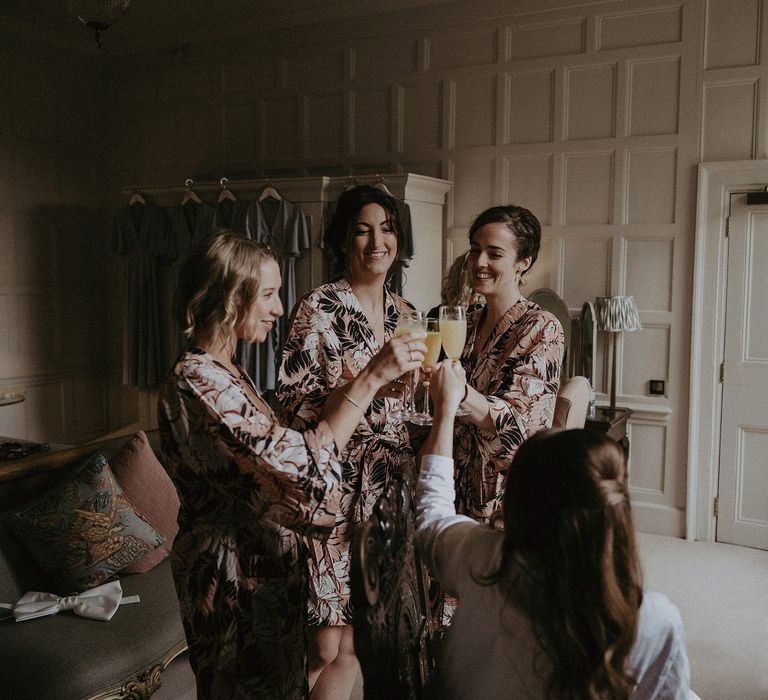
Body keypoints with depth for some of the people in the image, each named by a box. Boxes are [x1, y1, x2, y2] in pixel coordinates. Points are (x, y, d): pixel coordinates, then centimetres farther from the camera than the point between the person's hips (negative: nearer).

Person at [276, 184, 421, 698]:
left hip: (389, 481, 6)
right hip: (333, 486, -6)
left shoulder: (403, 312, 10)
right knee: (330, 646, -2)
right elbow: (292, 404, -13)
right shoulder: (319, 308, -9)